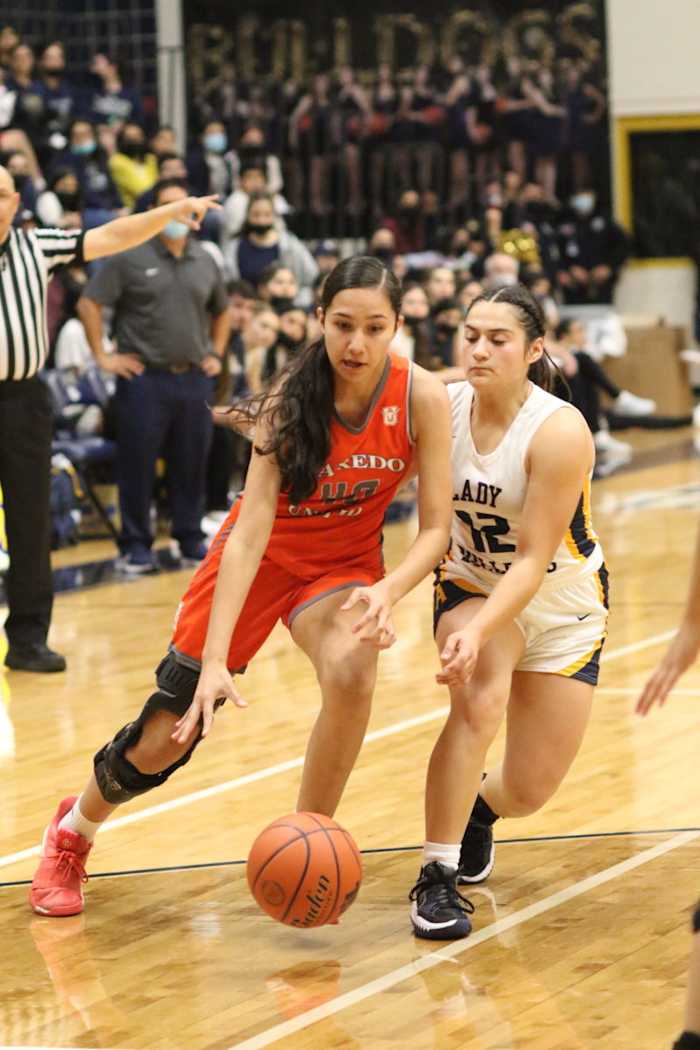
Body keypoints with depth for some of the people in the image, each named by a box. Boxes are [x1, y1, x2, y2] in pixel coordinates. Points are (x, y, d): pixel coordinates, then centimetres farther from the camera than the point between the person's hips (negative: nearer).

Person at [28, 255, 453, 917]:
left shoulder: (422, 398, -22)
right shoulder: (291, 399, -26)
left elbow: (435, 529, -15)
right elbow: (251, 532, -30)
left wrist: (387, 591, -36)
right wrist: (216, 656, -37)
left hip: (345, 563, 1)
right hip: (263, 556, -1)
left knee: (351, 671, -33)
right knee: (166, 735, 1)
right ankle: (72, 832, 33)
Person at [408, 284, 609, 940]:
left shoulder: (559, 431, -27)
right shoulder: (442, 407, -16)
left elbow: (534, 560, -27)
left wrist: (479, 632, -39)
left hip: (563, 603, -1)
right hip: (474, 586, 1)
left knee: (530, 792, 0)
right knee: (478, 702, -30)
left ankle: (480, 807, 39)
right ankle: (436, 879, -19)